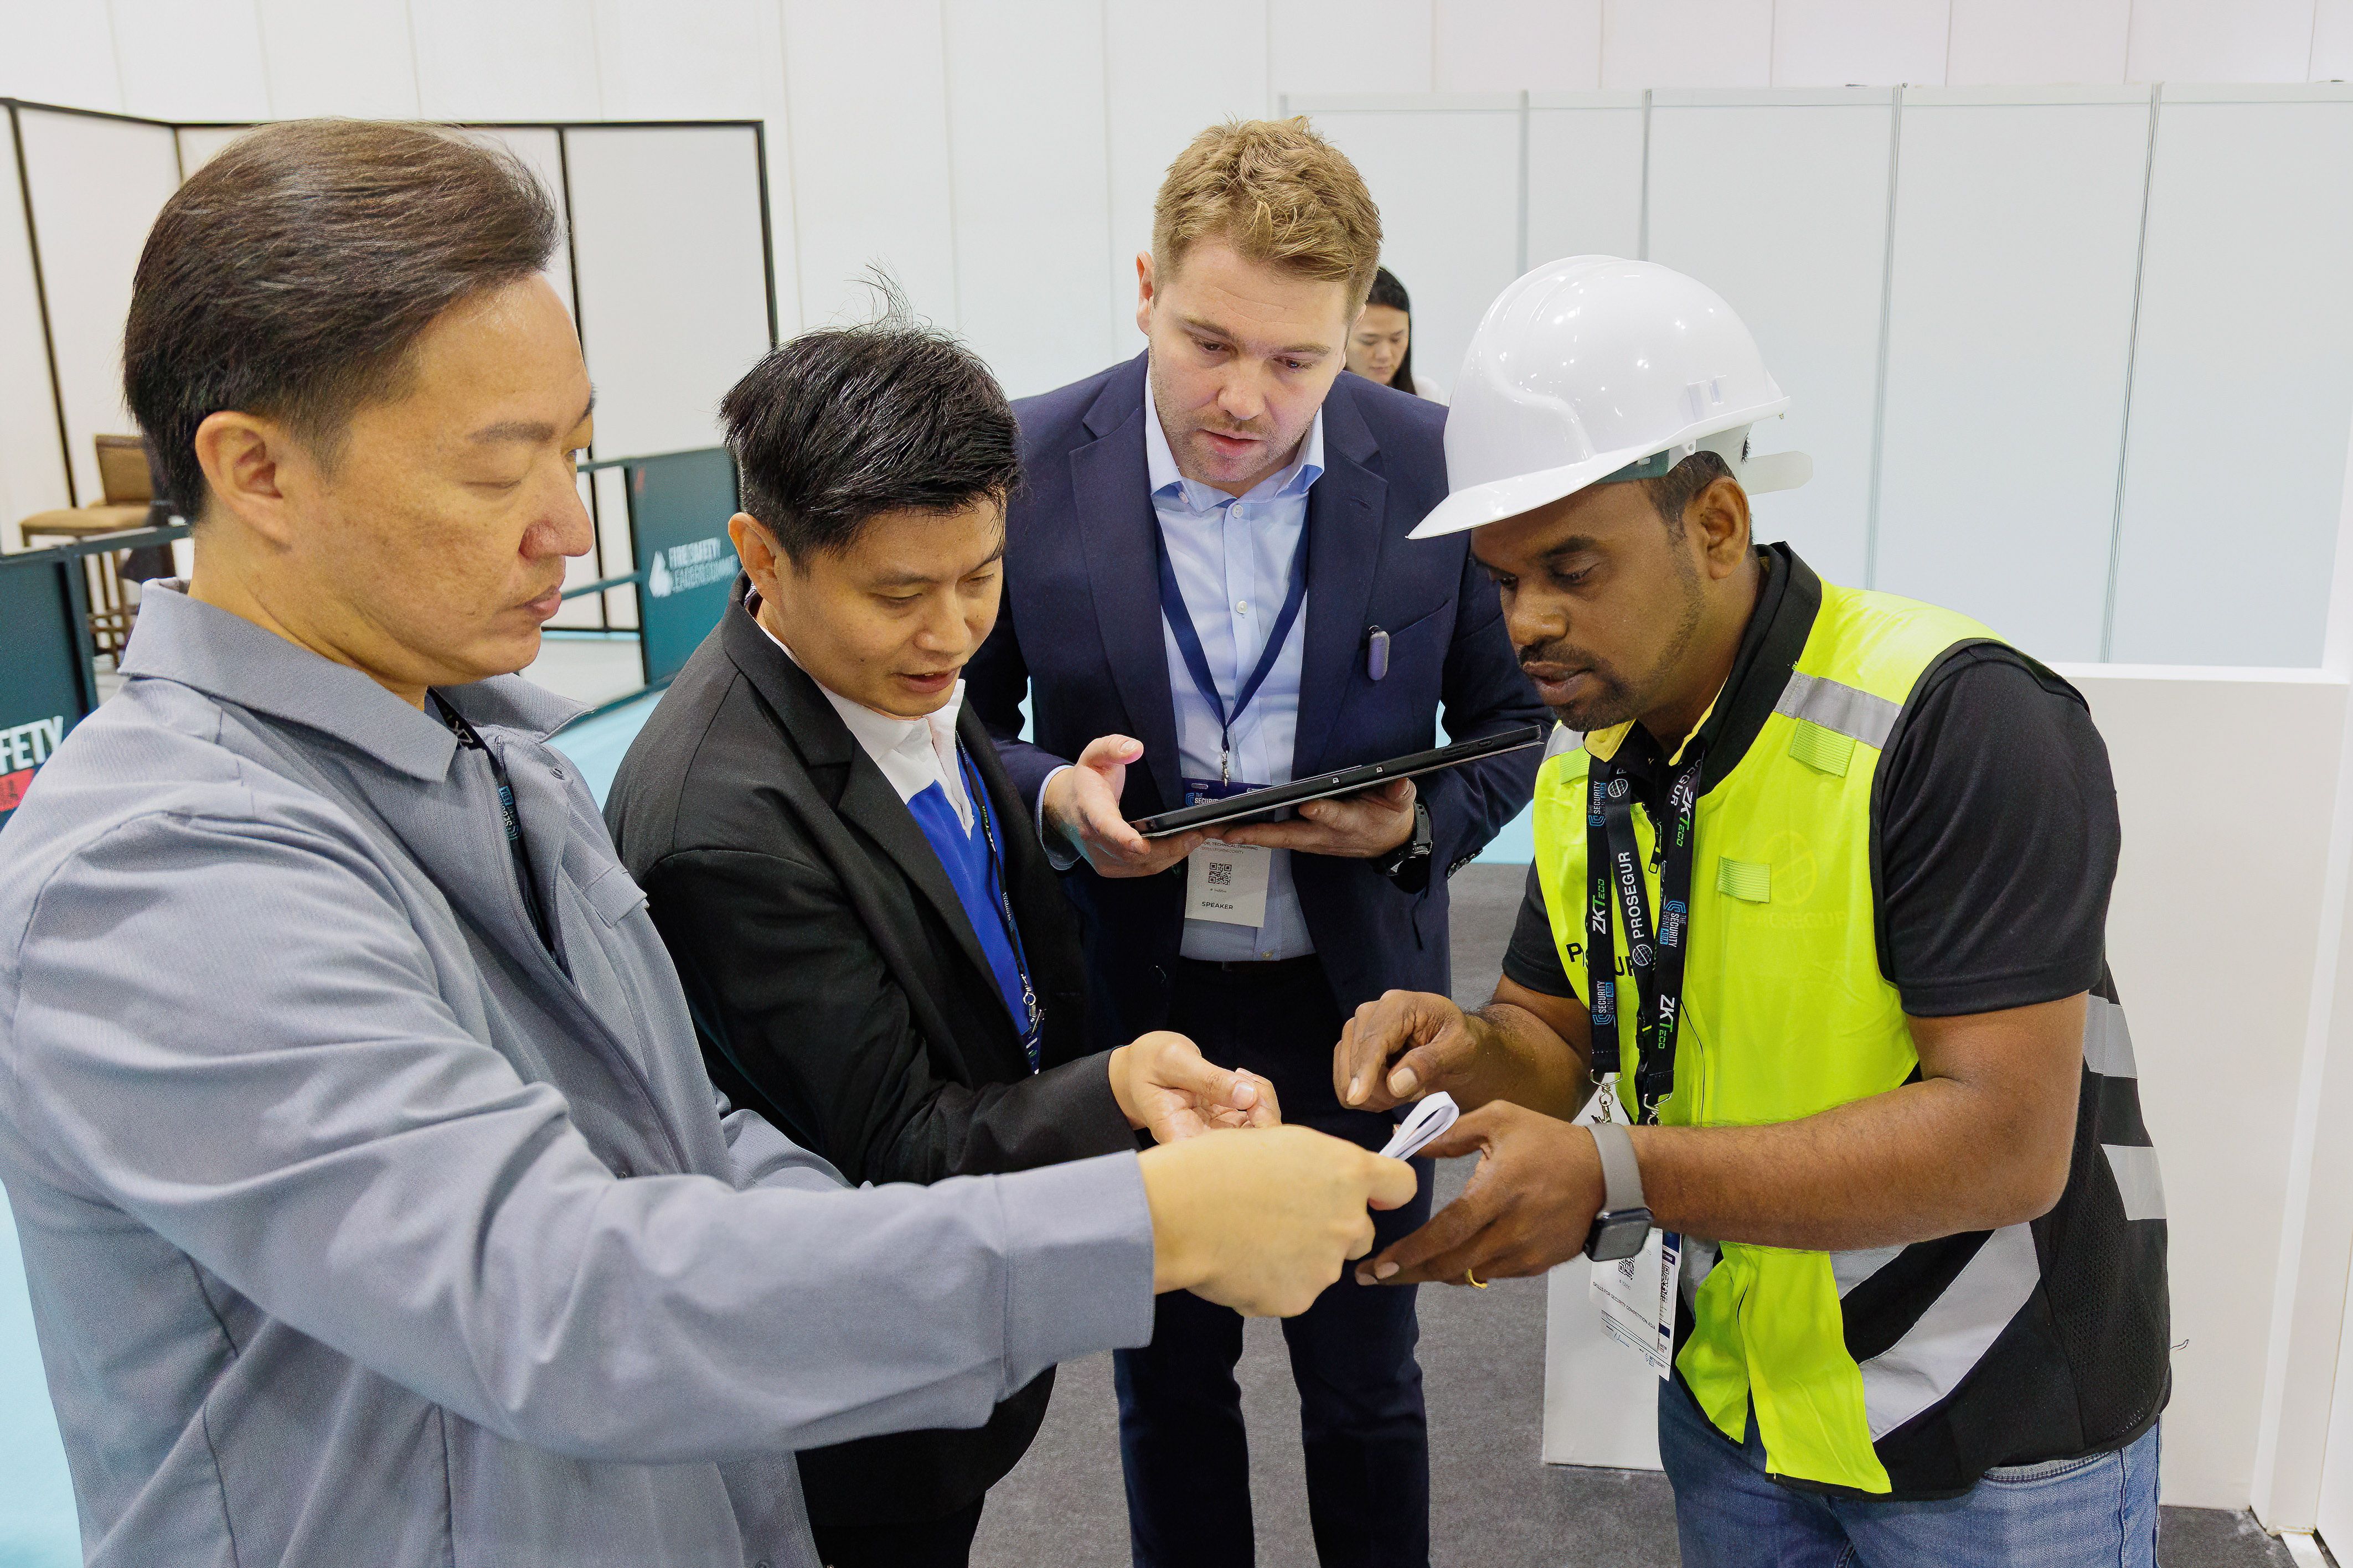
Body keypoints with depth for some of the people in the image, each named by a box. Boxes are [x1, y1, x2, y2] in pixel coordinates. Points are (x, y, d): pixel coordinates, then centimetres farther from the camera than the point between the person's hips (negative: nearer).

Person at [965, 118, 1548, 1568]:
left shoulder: (1439, 468, -11)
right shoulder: (1030, 464, -11)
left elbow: (1512, 715, 2)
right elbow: (961, 719, 0)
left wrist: (1419, 823, -18)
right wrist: (1057, 800, -21)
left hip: (1353, 1008, 0)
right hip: (1129, 1001, 1)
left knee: (1364, 1377, 19)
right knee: (1170, 1371, 21)